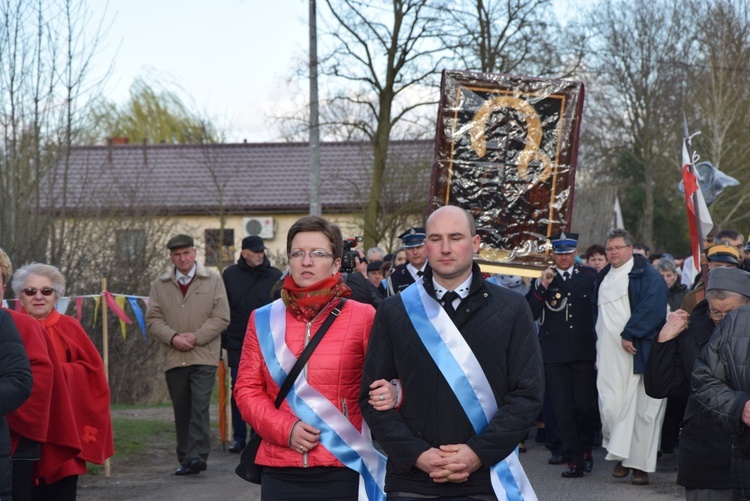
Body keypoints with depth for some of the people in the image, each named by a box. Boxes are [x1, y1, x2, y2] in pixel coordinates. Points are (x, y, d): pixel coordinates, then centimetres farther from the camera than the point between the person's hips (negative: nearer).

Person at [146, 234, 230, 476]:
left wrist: (196, 337, -11)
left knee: (200, 407, -13)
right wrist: (173, 338, -12)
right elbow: (153, 319, 5)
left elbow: (221, 318, 0)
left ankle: (197, 456, -15)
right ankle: (185, 460, 12)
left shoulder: (213, 281, 6)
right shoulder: (159, 285, 11)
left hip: (204, 356, -3)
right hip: (173, 357, 3)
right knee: (181, 411, 7)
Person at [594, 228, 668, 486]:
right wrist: (597, 349, 17)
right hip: (609, 356, 5)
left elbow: (651, 307, -14)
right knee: (610, 406, -5)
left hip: (636, 354, -5)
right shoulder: (603, 278, 21)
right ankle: (620, 455, 9)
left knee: (639, 408, -6)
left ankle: (640, 463, -2)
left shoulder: (646, 275, 0)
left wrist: (629, 334, -18)